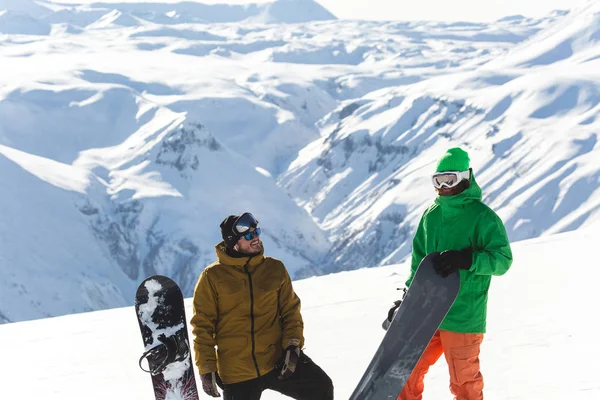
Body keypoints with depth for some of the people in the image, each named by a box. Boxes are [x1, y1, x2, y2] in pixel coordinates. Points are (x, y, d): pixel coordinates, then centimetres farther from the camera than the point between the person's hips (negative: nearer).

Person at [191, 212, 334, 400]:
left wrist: (292, 345, -7)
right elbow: (202, 326, 0)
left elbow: (290, 311, 9)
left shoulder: (275, 269, 4)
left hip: (277, 360, 2)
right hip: (236, 370, -2)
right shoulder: (212, 277, -3)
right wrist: (207, 369, -3)